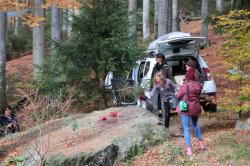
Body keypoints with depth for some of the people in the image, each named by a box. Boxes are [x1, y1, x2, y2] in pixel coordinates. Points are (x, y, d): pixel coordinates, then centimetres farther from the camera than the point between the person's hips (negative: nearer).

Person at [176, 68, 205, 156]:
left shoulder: (184, 86, -17)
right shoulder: (198, 86, -3)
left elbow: (178, 96, -7)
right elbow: (198, 95, 9)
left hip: (185, 109, -5)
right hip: (196, 108, 5)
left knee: (186, 129, 0)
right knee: (195, 125, 28)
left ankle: (188, 150, -5)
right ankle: (201, 143, 32)